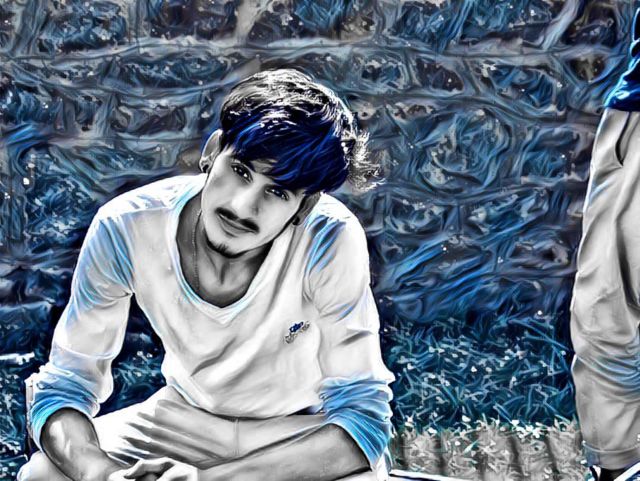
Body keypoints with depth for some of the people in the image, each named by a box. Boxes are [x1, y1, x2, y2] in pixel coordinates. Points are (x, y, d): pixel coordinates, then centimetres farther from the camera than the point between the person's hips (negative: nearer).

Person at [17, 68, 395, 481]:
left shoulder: (331, 241, -31)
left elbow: (364, 415, -27)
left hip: (305, 429, -1)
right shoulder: (125, 228, -24)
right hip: (186, 418, 1)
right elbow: (62, 390, -15)